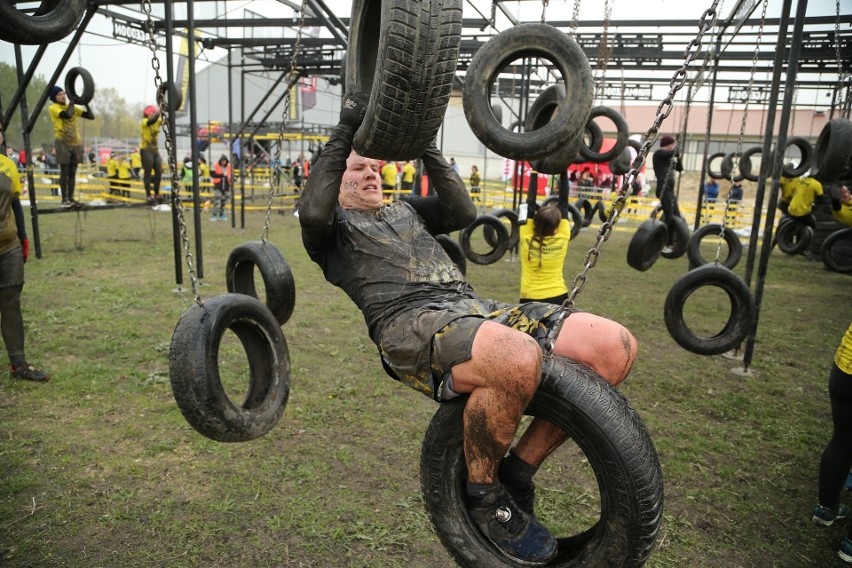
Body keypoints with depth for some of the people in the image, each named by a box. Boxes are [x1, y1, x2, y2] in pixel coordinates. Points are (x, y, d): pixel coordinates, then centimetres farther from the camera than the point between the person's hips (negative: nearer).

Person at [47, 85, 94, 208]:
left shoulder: (73, 107, 15)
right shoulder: (53, 108, -3)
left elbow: (91, 116, 10)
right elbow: (68, 114, -22)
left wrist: (85, 103, 0)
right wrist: (71, 102, -7)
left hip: (76, 142, 5)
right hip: (63, 142, -5)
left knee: (72, 172, 6)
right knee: (64, 171, -5)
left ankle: (71, 198, 11)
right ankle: (64, 199, -1)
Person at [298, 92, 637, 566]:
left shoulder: (405, 208, 36)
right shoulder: (334, 226, 21)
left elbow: (464, 212, 19)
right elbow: (313, 212, -5)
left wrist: (425, 145, 17)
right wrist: (345, 132, 2)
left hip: (475, 308, 7)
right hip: (412, 323, -6)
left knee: (616, 346, -12)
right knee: (518, 359, -40)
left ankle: (517, 472, 1)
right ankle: (483, 492, -8)